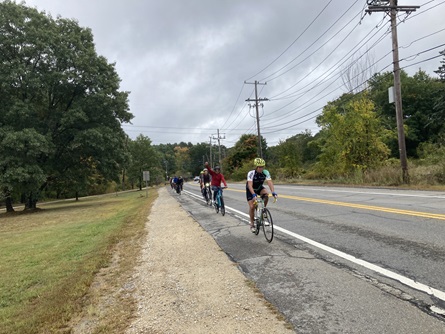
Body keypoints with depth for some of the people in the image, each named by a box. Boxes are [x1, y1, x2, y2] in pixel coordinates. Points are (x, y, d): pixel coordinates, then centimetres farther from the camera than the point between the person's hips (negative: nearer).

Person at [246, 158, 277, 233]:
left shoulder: (266, 172, -24)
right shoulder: (251, 173, -32)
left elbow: (270, 182, -32)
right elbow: (250, 185, -41)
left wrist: (273, 192, -47)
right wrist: (254, 195, -55)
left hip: (259, 188, 3)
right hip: (250, 190, -3)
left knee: (266, 194, -30)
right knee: (252, 207, -10)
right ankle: (252, 224, 9)